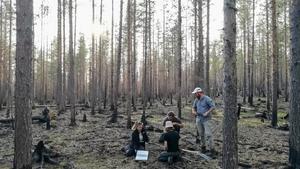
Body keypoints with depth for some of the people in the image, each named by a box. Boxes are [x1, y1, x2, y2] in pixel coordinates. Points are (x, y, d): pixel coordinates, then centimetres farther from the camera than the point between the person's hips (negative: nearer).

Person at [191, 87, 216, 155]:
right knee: (201, 134, 11)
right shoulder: (196, 100, 10)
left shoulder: (207, 99, -10)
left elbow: (213, 106, -12)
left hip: (206, 119, -6)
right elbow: (194, 107, 23)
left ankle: (211, 149, -7)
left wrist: (207, 113, -19)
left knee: (208, 134, -11)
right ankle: (203, 147, 24)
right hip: (198, 119, 6)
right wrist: (193, 111, 1)